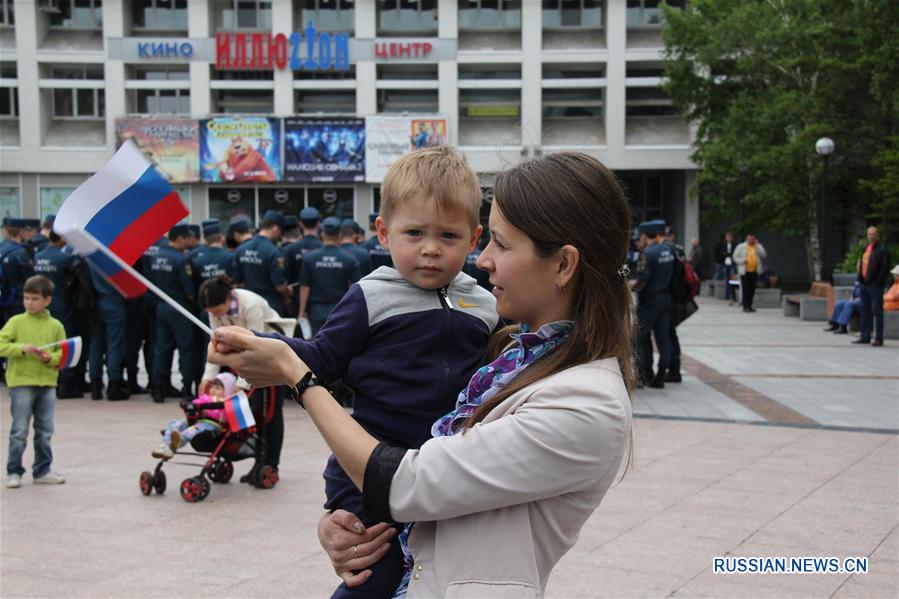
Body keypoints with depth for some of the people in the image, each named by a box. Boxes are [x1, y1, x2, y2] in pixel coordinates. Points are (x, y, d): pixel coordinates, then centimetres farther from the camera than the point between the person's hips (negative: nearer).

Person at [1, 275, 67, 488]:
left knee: (45, 431, 9)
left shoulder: (56, 326, 5)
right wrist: (22, 348, -19)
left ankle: (42, 470, 21)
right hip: (21, 383, -3)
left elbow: (64, 355, 6)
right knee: (19, 431, -1)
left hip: (47, 384, 3)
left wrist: (50, 358, -13)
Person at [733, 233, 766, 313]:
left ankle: (749, 306, 16)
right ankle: (745, 306, -4)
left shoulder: (758, 246, 10)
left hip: (754, 271, 3)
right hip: (745, 271, -3)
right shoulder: (741, 247, 4)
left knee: (752, 290, 7)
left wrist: (757, 246, -10)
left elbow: (763, 255, -5)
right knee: (745, 289, -7)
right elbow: (735, 257, 4)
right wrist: (743, 260, -12)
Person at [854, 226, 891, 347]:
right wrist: (861, 279, 13)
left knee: (876, 311, -5)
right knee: (865, 311, 12)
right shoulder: (866, 248, 16)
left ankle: (878, 338, -2)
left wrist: (877, 281, -17)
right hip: (865, 283, 8)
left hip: (875, 285, -8)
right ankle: (865, 337, 19)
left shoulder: (882, 250, -9)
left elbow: (885, 268, -14)